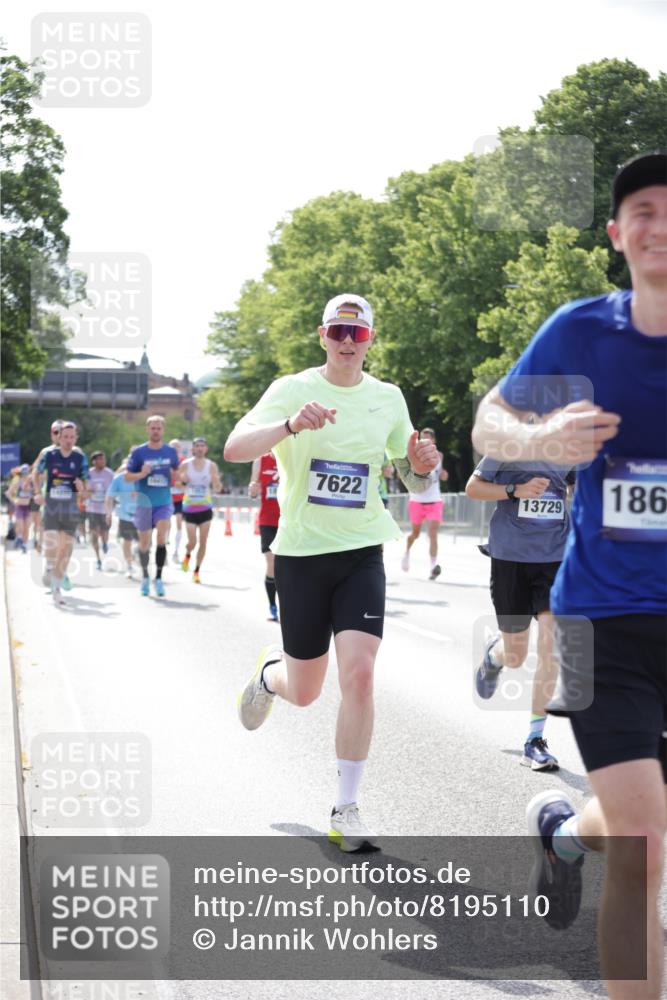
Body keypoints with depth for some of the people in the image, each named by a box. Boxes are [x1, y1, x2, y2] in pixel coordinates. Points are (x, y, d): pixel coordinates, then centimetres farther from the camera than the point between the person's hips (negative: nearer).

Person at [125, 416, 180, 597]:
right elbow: (127, 476, 0)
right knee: (144, 543, 8)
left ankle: (158, 578, -9)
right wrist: (141, 474, -20)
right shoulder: (138, 452, -2)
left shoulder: (171, 451, 4)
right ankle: (145, 577, 28)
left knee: (162, 538, -17)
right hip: (144, 503, 0)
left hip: (164, 502, 0)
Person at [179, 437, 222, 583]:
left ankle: (197, 571, 11)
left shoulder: (212, 466, -1)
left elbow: (217, 488, -2)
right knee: (192, 541, -7)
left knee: (203, 542, -2)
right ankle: (187, 555, 29)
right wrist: (182, 480, -17)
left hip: (205, 508, 1)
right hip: (189, 508, -1)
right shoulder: (185, 465, -2)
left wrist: (217, 484, -25)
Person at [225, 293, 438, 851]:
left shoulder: (388, 398, 5)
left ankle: (346, 809, -2)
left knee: (359, 675, -15)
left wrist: (421, 464, -9)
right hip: (302, 552, -1)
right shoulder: (293, 390, -6)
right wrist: (291, 424, -38)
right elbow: (234, 449, -20)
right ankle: (269, 673, 47)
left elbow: (412, 476, 16)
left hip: (362, 553, 2)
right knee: (304, 692, 7)